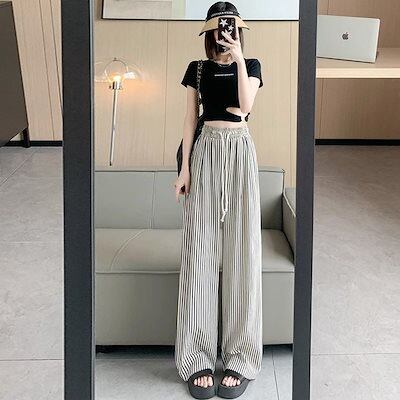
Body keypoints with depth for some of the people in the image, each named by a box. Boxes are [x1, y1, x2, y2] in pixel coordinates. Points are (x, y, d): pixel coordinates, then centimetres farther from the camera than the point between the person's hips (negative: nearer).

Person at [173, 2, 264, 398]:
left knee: (241, 250, -5)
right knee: (201, 251, -5)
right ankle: (198, 360, -1)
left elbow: (245, 106, -9)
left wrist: (238, 58, -12)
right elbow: (190, 118, 7)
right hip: (206, 152, 0)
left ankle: (239, 358, 0)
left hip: (240, 151, 0)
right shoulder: (197, 68, 11)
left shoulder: (250, 65, 9)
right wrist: (184, 168, -1)